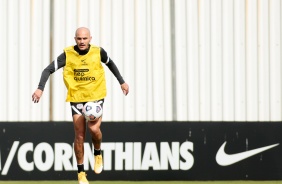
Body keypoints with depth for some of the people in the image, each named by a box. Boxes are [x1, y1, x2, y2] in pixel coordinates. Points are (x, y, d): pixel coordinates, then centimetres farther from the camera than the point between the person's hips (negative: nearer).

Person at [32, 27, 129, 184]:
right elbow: (48, 70, -9)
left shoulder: (98, 52, -6)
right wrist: (40, 88, -22)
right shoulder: (68, 55, -9)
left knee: (94, 128, -20)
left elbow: (110, 64, 15)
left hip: (96, 96, 0)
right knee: (79, 136, -3)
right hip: (76, 98, 0)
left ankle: (98, 154, 13)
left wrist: (122, 82, 18)